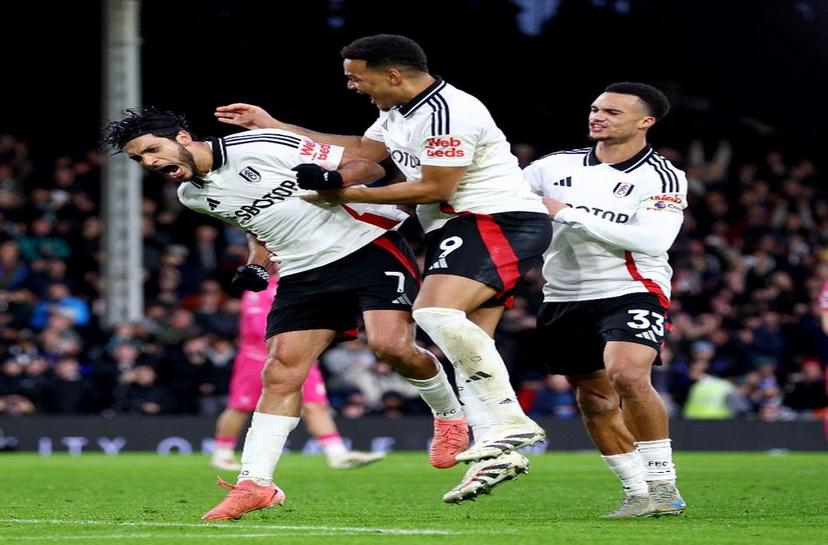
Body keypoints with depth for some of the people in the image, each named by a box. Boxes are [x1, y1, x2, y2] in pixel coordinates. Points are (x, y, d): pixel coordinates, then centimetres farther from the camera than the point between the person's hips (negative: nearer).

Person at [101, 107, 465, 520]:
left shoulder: (262, 146, -15)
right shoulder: (192, 196, 6)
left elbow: (369, 166, -10)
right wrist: (256, 265, 6)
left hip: (369, 246, -6)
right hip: (303, 273, 6)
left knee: (390, 345, -22)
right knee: (280, 374, -7)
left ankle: (449, 415, 4)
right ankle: (254, 484, -7)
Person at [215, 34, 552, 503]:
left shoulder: (447, 113, -19)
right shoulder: (400, 112, 13)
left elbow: (435, 189, -17)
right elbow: (364, 152, 27)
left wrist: (348, 196, -11)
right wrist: (274, 127, 24)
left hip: (501, 222, -11)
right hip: (460, 229, 11)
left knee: (436, 310, -27)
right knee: (468, 344, 2)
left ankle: (509, 422, -25)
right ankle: (495, 450, -2)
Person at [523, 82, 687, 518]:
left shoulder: (662, 178, -6)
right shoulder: (558, 166, 8)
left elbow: (652, 239, -21)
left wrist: (569, 214, -19)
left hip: (631, 292, -6)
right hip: (564, 299, 6)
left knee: (626, 373, -28)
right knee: (596, 402, 8)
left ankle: (663, 485, -19)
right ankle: (639, 494, 18)